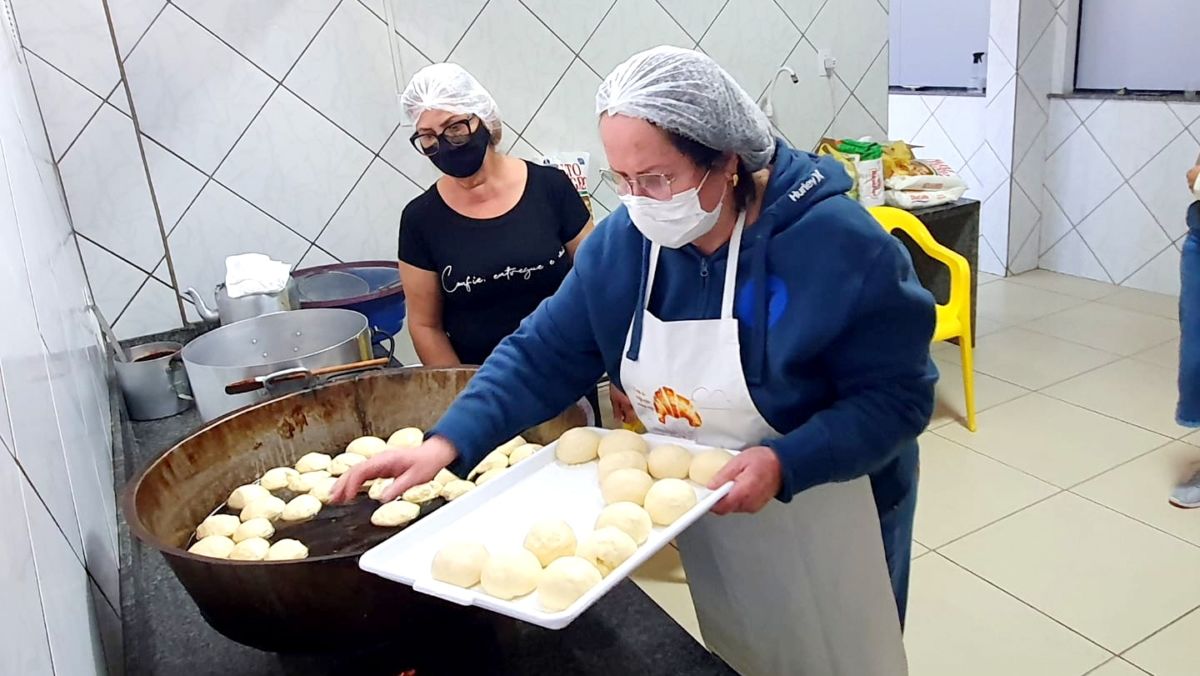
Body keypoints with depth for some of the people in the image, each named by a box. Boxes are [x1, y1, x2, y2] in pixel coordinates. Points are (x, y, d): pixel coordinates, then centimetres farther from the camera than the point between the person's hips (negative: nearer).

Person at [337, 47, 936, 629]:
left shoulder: (837, 244, -26)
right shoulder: (621, 242, -12)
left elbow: (896, 394, -21)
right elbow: (543, 355, -10)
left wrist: (785, 464, -35)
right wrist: (446, 444, -22)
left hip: (826, 526, -4)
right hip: (705, 515, 4)